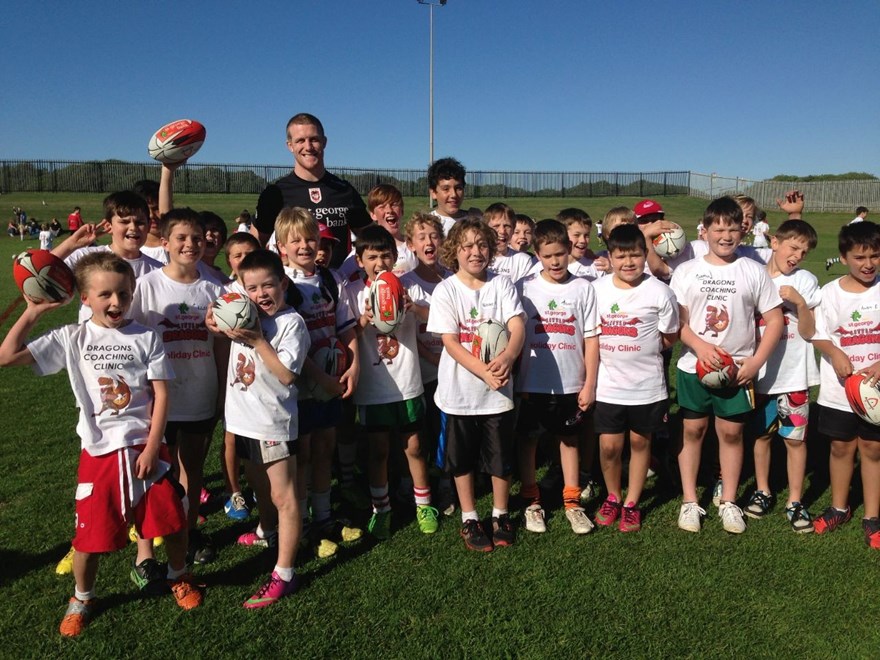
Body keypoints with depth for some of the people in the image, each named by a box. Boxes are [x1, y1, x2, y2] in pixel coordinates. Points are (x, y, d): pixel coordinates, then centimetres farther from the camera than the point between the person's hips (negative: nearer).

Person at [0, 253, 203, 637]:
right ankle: (82, 598, 35)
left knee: (172, 520, 5)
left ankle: (178, 577, 34)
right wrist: (33, 312, -6)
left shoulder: (146, 338, -3)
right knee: (91, 532, 7)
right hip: (99, 451, 0)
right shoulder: (72, 338, 0)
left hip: (144, 447, 0)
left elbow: (161, 394, -4)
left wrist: (151, 447, -9)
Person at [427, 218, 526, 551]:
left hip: (499, 390, 1)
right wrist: (484, 371, -25)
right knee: (463, 459, 13)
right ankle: (469, 520, 32)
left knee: (501, 458, 13)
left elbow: (518, 327, -11)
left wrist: (507, 357, -32)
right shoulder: (445, 290, -6)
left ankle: (501, 515, 34)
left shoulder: (502, 285, -1)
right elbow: (450, 341, -12)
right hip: (459, 390, -1)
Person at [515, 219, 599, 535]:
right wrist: (516, 381, -3)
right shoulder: (524, 287, -4)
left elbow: (591, 339, -1)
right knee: (527, 439, 9)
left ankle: (572, 502, 27)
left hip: (571, 383, 1)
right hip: (531, 382, 0)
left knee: (569, 439, 14)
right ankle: (531, 501, 26)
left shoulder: (583, 288, -2)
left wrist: (589, 384, -3)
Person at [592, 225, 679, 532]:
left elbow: (669, 338, 2)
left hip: (647, 385, -1)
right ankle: (613, 497, 29)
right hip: (608, 384, 1)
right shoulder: (596, 289, -2)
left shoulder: (659, 292, -8)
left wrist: (640, 351, -1)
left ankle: (632, 504, 29)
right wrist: (615, 353, -1)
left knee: (640, 442, 12)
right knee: (609, 446, 3)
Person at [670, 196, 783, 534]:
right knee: (692, 430, 7)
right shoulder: (686, 271, 0)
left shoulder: (754, 271, 1)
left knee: (732, 432, 7)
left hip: (738, 370, 0)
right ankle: (689, 501, 19)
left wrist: (756, 362, -9)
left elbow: (775, 320, 2)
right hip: (693, 367, 0)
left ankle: (729, 502, 22)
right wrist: (700, 345, -19)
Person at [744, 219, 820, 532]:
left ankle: (795, 502, 19)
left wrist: (800, 302, -20)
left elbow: (809, 333, -5)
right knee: (761, 433, 14)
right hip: (760, 372, 1)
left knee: (795, 438, 5)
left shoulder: (806, 281, -3)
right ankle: (762, 491, 31)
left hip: (794, 374, -1)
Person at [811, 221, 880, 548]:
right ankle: (839, 508, 31)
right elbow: (819, 336, 0)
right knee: (841, 446, 13)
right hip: (838, 389, 0)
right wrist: (835, 354, -20)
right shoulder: (830, 293, -5)